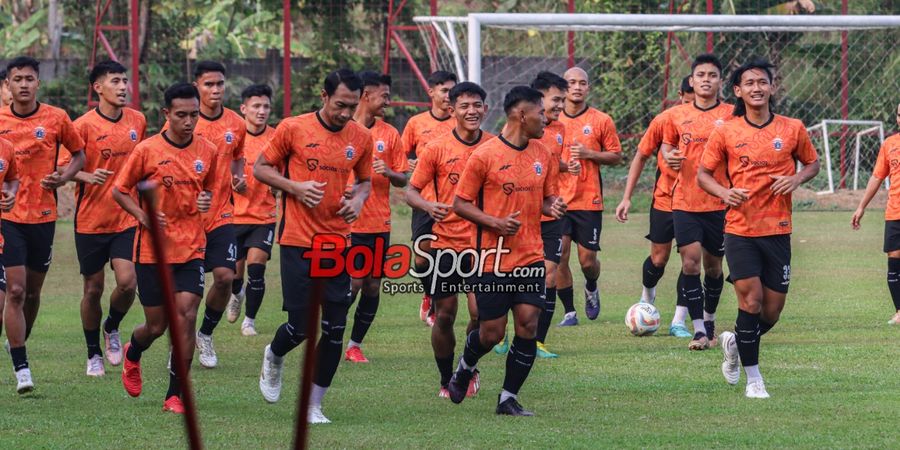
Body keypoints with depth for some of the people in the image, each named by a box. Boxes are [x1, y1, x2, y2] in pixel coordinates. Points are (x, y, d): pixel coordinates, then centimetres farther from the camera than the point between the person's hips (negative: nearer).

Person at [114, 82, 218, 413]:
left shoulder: (208, 151, 3)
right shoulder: (147, 150, -7)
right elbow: (119, 191, 1)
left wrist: (206, 202, -4)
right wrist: (142, 215, -16)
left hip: (191, 249, 2)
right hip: (152, 250, -2)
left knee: (186, 315, -13)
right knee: (156, 325, 4)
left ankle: (174, 395, -5)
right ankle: (132, 354, 42)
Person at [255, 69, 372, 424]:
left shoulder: (361, 137, 5)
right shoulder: (293, 129, -6)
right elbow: (260, 168, 2)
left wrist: (358, 199, -3)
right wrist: (295, 187, -14)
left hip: (338, 243, 3)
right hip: (297, 242, -3)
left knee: (335, 329, -2)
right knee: (299, 327, -4)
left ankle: (313, 406, 10)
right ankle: (274, 357, 32)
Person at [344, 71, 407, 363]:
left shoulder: (389, 134, 8)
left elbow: (403, 180, 11)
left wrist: (389, 173, -10)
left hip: (379, 223, 4)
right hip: (347, 223, -4)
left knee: (373, 285, 3)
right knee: (353, 283, -10)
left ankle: (355, 345, 13)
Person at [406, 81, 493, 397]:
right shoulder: (436, 149, -3)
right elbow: (411, 191, 0)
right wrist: (428, 206, -22)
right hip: (445, 241, -1)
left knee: (480, 312, -9)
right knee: (445, 315, 3)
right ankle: (446, 380, 21)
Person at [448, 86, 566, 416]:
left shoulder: (543, 155, 8)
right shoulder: (485, 156, -10)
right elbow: (460, 203, -5)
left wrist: (552, 207, -5)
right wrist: (495, 222, -19)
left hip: (530, 256, 5)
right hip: (493, 261, -4)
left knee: (528, 325, -6)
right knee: (492, 333, 1)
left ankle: (509, 398, 6)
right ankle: (465, 368, 34)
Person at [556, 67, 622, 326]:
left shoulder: (601, 121, 1)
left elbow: (616, 157, 3)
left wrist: (589, 154, -11)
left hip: (589, 200, -1)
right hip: (558, 200, 1)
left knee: (588, 259, 1)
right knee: (559, 257, -6)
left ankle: (591, 289, 35)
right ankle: (569, 312, 6)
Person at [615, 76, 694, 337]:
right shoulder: (663, 121, -10)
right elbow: (641, 157, 1)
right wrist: (626, 198, -1)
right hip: (664, 199, 0)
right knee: (659, 259, 8)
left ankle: (678, 322, 0)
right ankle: (647, 298, 39)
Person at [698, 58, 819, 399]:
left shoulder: (793, 129, 1)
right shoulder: (726, 132, -1)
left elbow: (813, 163, 15)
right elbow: (702, 173, 5)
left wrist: (797, 179, -8)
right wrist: (724, 192, -15)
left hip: (777, 230, 2)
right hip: (740, 230, -2)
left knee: (772, 312, 4)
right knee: (751, 300, -12)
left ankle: (736, 343, 36)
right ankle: (753, 378, 2)